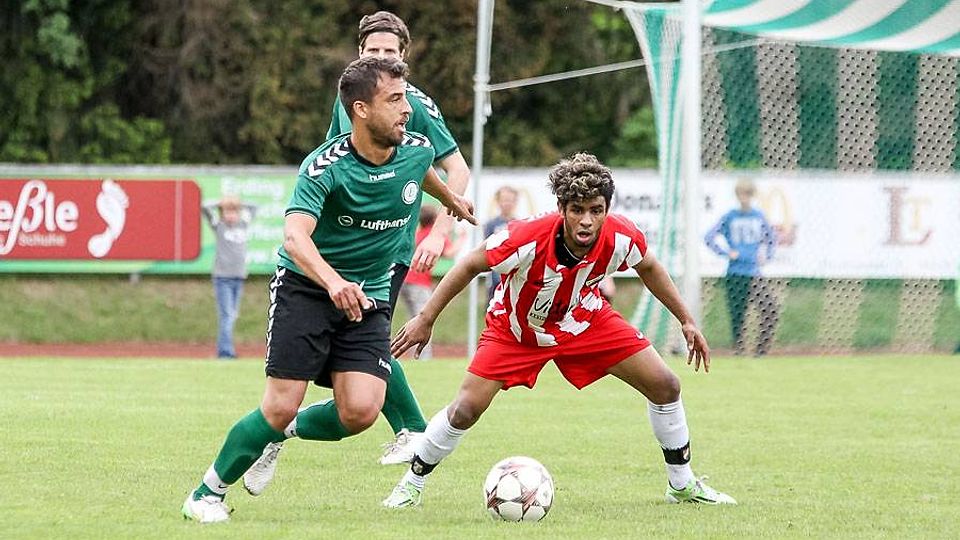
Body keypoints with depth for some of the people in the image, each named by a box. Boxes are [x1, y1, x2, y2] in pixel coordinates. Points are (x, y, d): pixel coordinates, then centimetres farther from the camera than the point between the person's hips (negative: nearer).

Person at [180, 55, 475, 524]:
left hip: (367, 297, 4)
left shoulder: (417, 149, -5)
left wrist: (450, 198, 44)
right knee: (281, 406, -13)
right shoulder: (325, 166, -22)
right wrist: (332, 280, -56)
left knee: (360, 411, -15)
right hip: (304, 288, -4)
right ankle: (207, 494, 8)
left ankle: (287, 432, 17)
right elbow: (295, 236, -37)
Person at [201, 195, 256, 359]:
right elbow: (205, 208, -10)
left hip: (239, 278, 5)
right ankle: (226, 351, -15)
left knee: (232, 316, 5)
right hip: (223, 278, -5)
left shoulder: (243, 225, 12)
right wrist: (220, 204, 3)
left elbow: (253, 209, 28)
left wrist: (238, 205, 17)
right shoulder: (218, 226, 0)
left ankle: (223, 350, 9)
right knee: (226, 316, -11)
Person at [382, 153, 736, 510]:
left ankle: (682, 484, 18)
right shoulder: (527, 239, -38)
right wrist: (425, 320, -18)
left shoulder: (621, 237, -26)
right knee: (466, 410, -15)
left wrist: (686, 320, 4)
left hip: (585, 319, 3)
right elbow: (471, 266, -21)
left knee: (665, 386, -2)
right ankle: (411, 484, 10)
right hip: (516, 327, -3)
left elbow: (648, 268, -1)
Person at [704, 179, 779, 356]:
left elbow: (772, 237, 24)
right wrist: (726, 253, -9)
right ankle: (739, 350, 9)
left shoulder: (758, 216, 8)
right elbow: (709, 238, -1)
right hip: (735, 275, -2)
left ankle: (762, 350, -9)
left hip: (754, 273, 2)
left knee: (772, 309, -16)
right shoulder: (729, 217, 0)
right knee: (737, 315, -1)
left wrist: (766, 255, 10)